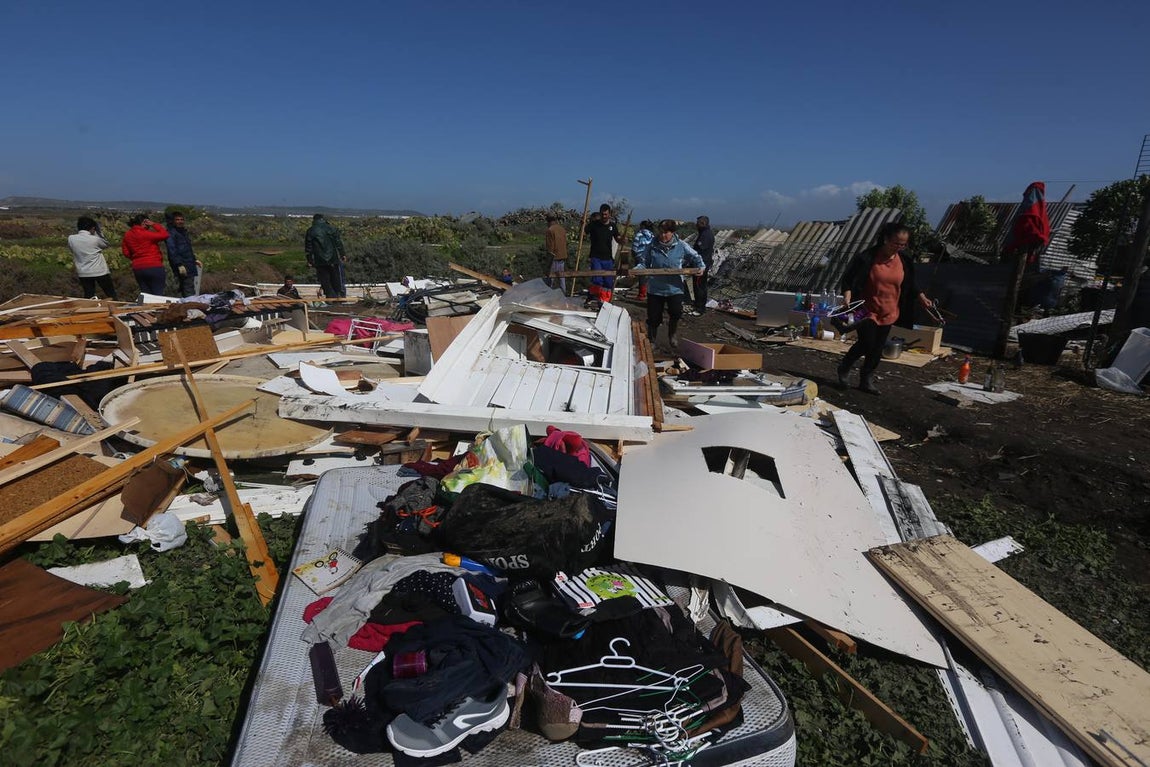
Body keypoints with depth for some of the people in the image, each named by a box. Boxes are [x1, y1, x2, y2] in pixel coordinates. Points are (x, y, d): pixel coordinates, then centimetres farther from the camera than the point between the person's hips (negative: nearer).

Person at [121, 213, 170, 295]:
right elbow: (164, 235, -14)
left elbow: (126, 253, 11)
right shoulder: (146, 233, -13)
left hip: (137, 268, 7)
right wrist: (154, 224, -5)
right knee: (158, 295, -3)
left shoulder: (127, 235, 8)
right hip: (154, 267, -7)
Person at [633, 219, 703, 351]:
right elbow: (643, 261, 3)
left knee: (676, 312, -21)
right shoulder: (652, 246, -3)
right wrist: (636, 269, -17)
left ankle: (672, 335, 11)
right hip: (655, 288, 1)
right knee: (653, 317, 6)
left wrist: (699, 267, -11)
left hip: (675, 288, -1)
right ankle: (651, 341, 32)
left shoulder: (681, 246, -3)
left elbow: (695, 258, 7)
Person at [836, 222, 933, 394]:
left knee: (877, 349, 8)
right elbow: (848, 277, -9)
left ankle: (866, 380, 24)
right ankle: (844, 369, 14)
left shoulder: (905, 261, 1)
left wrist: (921, 297, 1)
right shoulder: (867, 257, -14)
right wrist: (847, 295, -24)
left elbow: (909, 285, 14)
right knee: (866, 344, -11)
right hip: (867, 310, -5)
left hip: (888, 312, 5)